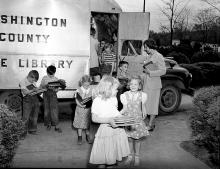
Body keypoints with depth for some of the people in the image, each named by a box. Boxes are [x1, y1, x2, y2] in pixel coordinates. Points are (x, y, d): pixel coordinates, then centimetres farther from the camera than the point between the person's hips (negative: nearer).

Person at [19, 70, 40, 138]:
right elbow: (25, 92, -15)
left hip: (35, 100, 6)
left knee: (34, 117, 11)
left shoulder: (33, 82, 12)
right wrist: (33, 90, -17)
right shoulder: (22, 82, -6)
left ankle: (32, 130, 24)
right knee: (26, 118, -7)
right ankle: (23, 132, -1)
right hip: (27, 101, -6)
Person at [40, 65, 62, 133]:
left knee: (54, 109, -6)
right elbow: (40, 86, 4)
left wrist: (53, 88, -21)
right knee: (47, 109, 5)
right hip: (46, 95, 1)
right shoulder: (44, 78, 1)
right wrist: (46, 86, -16)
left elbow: (56, 90, 2)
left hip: (53, 95, -1)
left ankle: (56, 126, -2)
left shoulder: (56, 79, 0)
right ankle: (48, 123, 22)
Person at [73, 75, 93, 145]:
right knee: (80, 123, 8)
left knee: (88, 123, 12)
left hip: (88, 109, 1)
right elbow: (77, 100, -8)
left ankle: (88, 136, 29)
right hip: (80, 109, -1)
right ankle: (79, 137, 22)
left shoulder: (92, 90, -5)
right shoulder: (79, 90, -8)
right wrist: (81, 105, -25)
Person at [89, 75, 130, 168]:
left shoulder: (114, 99, 4)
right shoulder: (97, 101, -15)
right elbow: (94, 118, -15)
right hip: (106, 130, -6)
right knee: (103, 158, 5)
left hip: (117, 129, 6)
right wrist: (109, 120, -25)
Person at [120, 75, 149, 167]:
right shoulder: (125, 95, -4)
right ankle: (130, 155, 28)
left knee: (137, 139, 8)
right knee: (129, 139, 8)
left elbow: (143, 107, 4)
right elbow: (125, 108, -4)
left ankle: (137, 157, 26)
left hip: (138, 120, 0)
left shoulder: (142, 95, -4)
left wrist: (144, 113, -13)